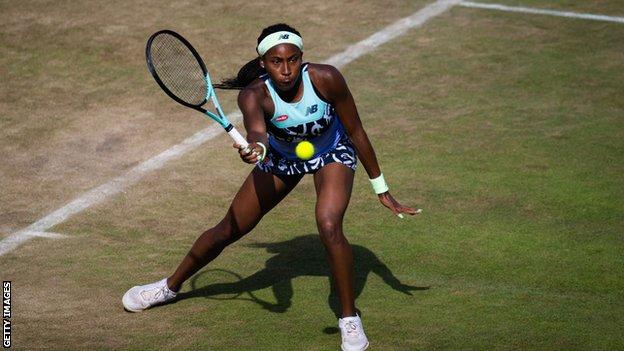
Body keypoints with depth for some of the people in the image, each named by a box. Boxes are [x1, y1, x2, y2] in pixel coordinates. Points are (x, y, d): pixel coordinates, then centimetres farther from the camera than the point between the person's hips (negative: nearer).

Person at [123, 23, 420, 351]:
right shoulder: (254, 94, -32)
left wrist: (380, 187, -15)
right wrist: (254, 148, -79)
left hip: (332, 154, -2)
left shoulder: (326, 79, -32)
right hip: (282, 158, 2)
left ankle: (349, 319, -9)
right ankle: (170, 286, 35)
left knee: (329, 226, -28)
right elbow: (256, 130, -54)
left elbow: (355, 131, -20)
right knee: (227, 230, 8)